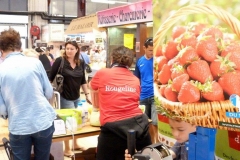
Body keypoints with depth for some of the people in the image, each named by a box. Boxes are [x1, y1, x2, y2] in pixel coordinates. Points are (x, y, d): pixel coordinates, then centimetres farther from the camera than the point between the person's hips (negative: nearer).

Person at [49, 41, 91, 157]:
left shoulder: (81, 63, 2)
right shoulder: (60, 61, -13)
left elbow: (83, 81, 11)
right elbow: (50, 78, -10)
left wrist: (87, 95, 10)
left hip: (77, 97, 6)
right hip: (64, 97, -6)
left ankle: (75, 144, 35)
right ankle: (67, 149, 15)